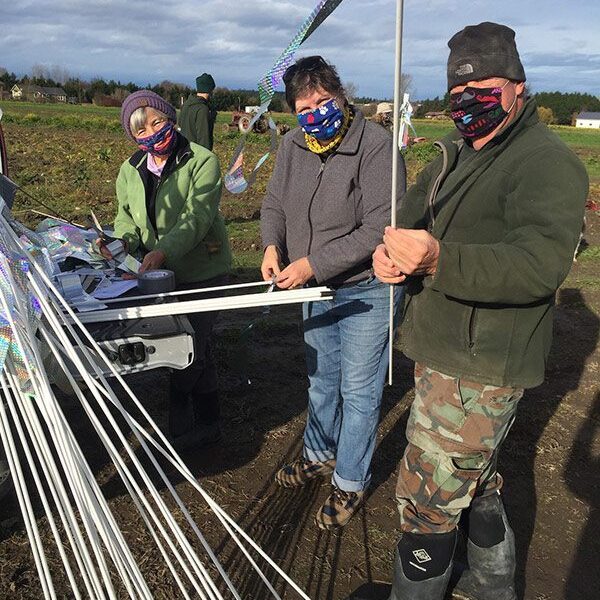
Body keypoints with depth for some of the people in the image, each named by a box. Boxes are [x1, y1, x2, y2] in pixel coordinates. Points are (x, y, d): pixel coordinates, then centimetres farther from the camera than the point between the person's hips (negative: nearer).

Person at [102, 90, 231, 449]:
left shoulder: (202, 161, -13)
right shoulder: (131, 170, 7)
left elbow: (197, 217, -23)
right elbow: (126, 216, 8)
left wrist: (163, 250, -37)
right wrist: (123, 241, -14)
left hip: (202, 272, -6)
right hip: (160, 273, 6)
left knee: (191, 349, -1)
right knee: (198, 350, 18)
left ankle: (179, 430, 19)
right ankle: (207, 424, 35)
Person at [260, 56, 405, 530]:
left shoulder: (375, 144, -21)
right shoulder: (292, 146, -1)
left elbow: (379, 228, -27)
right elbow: (274, 204, 10)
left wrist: (312, 264, -28)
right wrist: (272, 246, -11)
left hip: (366, 291, -6)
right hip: (316, 291, 7)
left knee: (359, 391, 7)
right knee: (322, 379, 23)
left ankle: (350, 483, 27)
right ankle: (320, 454, 46)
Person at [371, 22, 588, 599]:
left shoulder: (547, 162, -16)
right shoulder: (456, 152, 13)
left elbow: (541, 264, -30)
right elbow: (411, 213, 8)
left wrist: (439, 260, -44)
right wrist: (390, 250, -16)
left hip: (479, 370, -10)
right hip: (443, 352, 10)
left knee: (427, 501, 0)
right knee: (476, 477, 26)